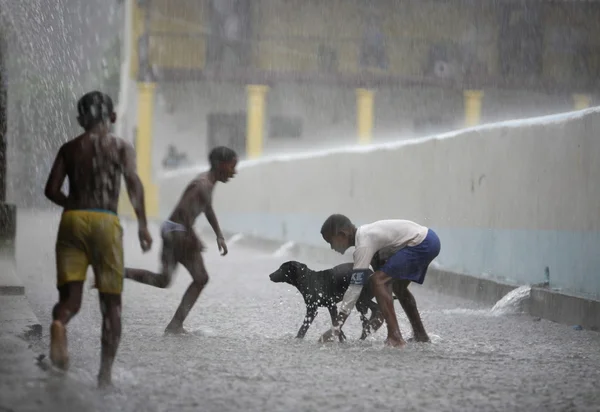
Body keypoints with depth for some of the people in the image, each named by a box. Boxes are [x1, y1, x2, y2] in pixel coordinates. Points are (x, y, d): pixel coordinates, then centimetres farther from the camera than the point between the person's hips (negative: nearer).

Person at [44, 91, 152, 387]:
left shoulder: (69, 148, 13)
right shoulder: (122, 147, 6)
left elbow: (52, 190, 6)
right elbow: (133, 182, -12)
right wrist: (142, 224, -17)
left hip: (72, 219, 2)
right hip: (105, 221, -2)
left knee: (71, 296, 1)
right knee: (111, 301, 8)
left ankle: (59, 325, -36)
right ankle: (106, 371, 3)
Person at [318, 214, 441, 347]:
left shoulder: (363, 245, -17)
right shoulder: (364, 234, 10)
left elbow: (355, 288, -20)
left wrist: (334, 330, -20)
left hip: (422, 244, -11)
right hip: (429, 239, 11)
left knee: (377, 281, -14)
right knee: (399, 286, 27)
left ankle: (395, 338, -16)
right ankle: (421, 335, 38)